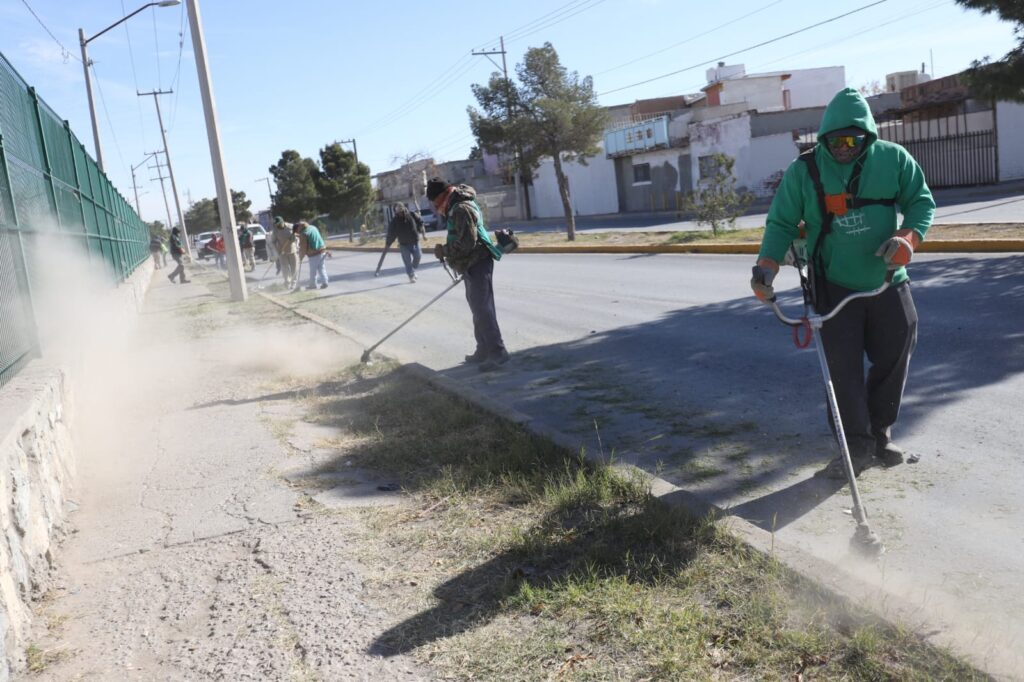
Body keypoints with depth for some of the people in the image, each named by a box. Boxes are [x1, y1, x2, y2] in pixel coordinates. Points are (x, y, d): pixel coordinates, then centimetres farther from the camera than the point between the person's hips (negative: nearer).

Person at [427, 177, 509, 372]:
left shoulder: (461, 209, -19)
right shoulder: (456, 206, 16)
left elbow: (467, 242, -25)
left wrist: (444, 250, -14)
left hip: (477, 263, -11)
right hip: (472, 264, 11)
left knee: (483, 308, -11)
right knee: (478, 308, 15)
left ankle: (497, 352, -9)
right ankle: (484, 351, 23)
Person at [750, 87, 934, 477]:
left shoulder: (894, 159, -4)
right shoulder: (804, 170, -7)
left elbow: (921, 201, 1)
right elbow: (782, 223, -5)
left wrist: (908, 237, -20)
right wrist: (767, 264, -21)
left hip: (889, 284, 2)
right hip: (835, 288, -2)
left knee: (893, 361, 12)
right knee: (843, 370, -5)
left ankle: (881, 433, 32)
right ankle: (857, 446, 7)